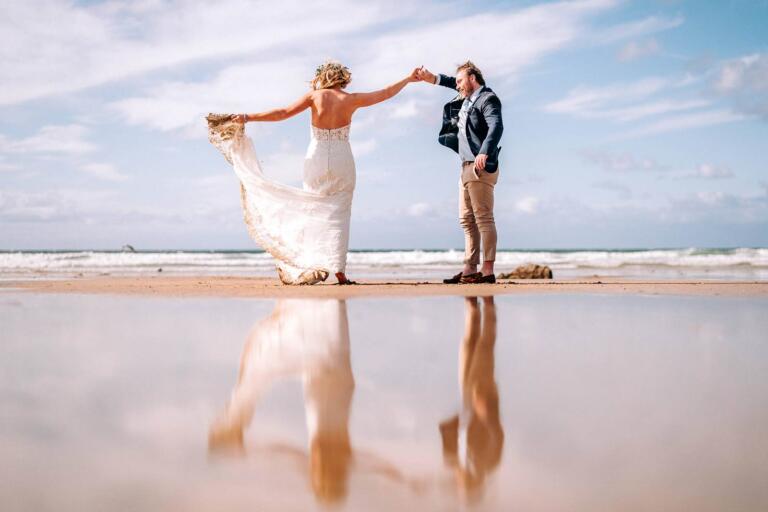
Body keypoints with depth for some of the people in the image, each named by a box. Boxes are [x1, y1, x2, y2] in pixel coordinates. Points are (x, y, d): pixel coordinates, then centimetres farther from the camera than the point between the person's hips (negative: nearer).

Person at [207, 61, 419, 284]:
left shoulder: (314, 96, 0)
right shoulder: (350, 99, 2)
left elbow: (283, 112, -4)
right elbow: (385, 93, 11)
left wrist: (248, 117, 0)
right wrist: (408, 79, 25)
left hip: (316, 158, 0)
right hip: (342, 161, 0)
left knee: (314, 213, 10)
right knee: (337, 215, 1)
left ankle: (313, 266, 4)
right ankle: (339, 269, -8)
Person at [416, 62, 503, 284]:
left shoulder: (487, 99, -8)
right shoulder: (466, 99, 18)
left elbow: (496, 126, -24)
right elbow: (457, 84, 39)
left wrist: (484, 153, -38)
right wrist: (433, 79, 25)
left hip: (481, 167, -10)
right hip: (467, 167, 10)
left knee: (483, 218, -10)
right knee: (467, 220, 10)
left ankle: (487, 271, -10)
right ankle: (470, 269, 13)